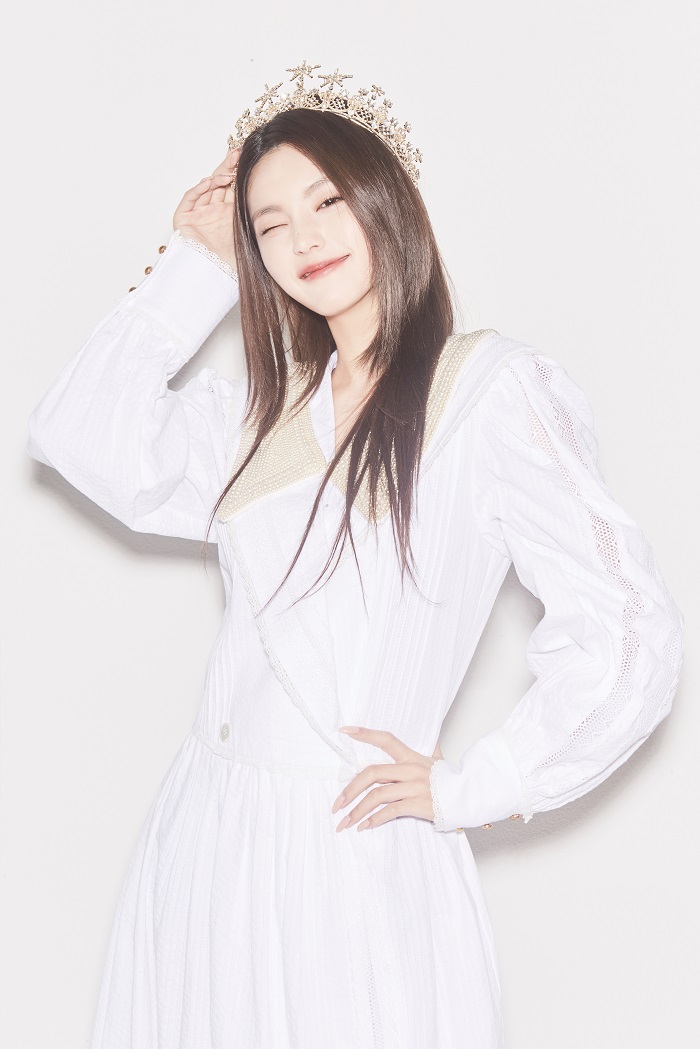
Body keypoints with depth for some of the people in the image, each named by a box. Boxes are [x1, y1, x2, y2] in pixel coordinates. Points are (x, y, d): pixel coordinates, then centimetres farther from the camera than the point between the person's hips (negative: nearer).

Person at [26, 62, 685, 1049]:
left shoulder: (489, 386, -8)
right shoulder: (262, 411, 14)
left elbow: (627, 635, -13)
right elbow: (82, 434, 3)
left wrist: (468, 788, -5)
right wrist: (194, 265, 8)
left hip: (355, 854, -6)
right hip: (202, 841, 6)